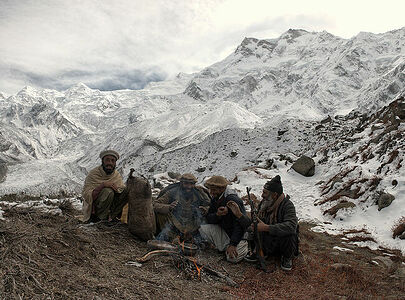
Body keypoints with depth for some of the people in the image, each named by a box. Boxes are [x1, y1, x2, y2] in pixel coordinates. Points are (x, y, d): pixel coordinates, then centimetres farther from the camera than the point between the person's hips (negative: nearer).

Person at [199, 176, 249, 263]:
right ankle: (224, 246, 7)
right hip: (223, 231, 7)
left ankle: (244, 246, 9)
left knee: (233, 258, -25)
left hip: (238, 235, -7)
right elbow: (208, 219, 0)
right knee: (202, 229, -12)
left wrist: (232, 244, -29)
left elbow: (240, 224, -27)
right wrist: (217, 215, -23)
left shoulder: (233, 200, -25)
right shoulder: (215, 199, 0)